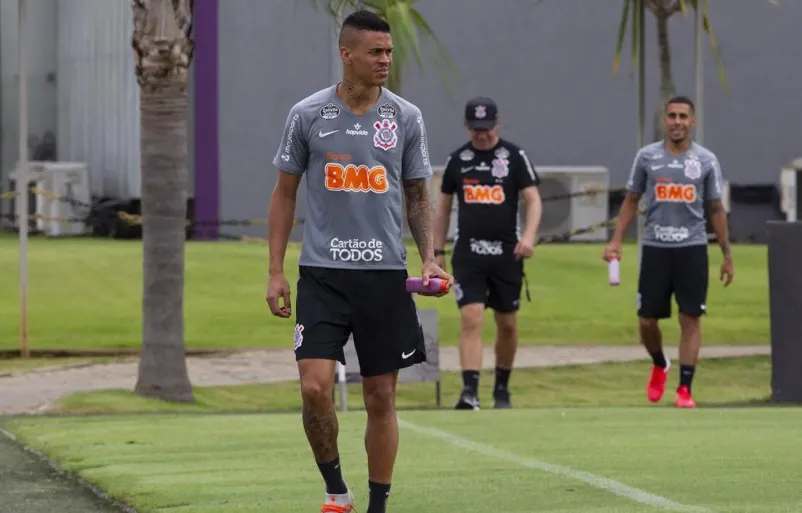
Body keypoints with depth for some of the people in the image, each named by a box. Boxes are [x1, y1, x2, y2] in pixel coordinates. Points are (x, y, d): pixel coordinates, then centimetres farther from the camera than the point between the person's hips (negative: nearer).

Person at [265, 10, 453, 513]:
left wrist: (429, 259, -3)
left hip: (386, 274, 1)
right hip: (322, 272, -1)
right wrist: (276, 272, 3)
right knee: (315, 387, -14)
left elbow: (418, 197, 12)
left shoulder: (407, 118, 4)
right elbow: (285, 194, 8)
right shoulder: (308, 115, 0)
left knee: (381, 398, 4)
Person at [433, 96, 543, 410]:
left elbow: (533, 200, -4)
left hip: (506, 253, 0)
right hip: (468, 253, 0)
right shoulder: (458, 159, 7)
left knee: (507, 324, 8)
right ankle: (470, 391, -20)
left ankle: (502, 388, 27)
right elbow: (444, 207, 15)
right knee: (470, 319, -14)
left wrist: (529, 236, -22)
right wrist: (438, 251, 11)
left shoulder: (515, 157, 0)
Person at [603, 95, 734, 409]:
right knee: (647, 321, 3)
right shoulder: (647, 156, 4)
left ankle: (685, 389, 0)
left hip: (692, 248, -1)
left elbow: (716, 209, 8)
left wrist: (727, 255, 6)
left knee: (691, 319, -4)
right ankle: (659, 366, 33)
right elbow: (631, 200, 11)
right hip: (655, 247, 1)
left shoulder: (706, 160, 3)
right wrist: (616, 240, 1)